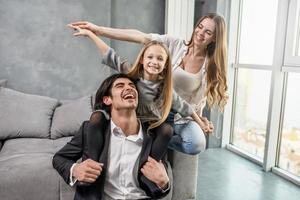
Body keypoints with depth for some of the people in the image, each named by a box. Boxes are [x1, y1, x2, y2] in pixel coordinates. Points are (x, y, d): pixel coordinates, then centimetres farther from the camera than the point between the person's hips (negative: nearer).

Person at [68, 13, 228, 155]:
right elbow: (140, 37, -18)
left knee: (197, 144, -29)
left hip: (184, 117, 1)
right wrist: (99, 30, -26)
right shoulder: (174, 44, -6)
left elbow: (201, 97, 9)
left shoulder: (211, 65, -1)